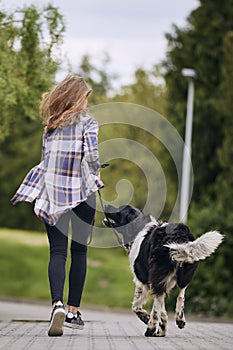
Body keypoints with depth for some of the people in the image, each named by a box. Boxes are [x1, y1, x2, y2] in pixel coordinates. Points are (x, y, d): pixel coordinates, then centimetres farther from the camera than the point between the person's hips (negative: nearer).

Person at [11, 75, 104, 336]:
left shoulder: (50, 126, 8)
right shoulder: (87, 123, -5)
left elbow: (45, 160, 9)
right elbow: (92, 155, -16)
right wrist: (96, 173, 4)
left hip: (53, 194, 3)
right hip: (81, 193, -3)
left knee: (57, 251, -1)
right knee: (79, 251, 9)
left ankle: (57, 304, -25)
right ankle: (73, 311, 10)